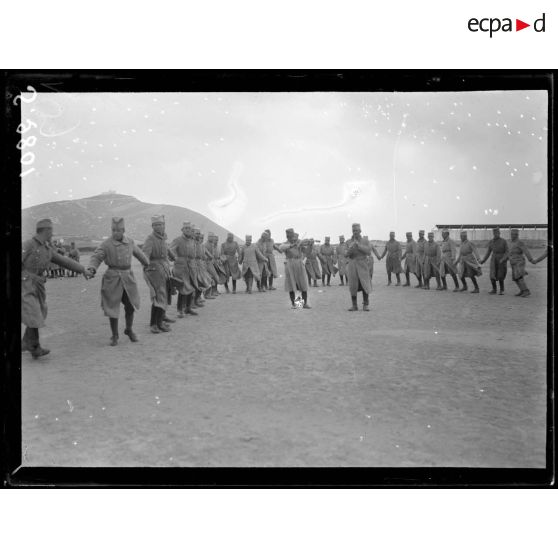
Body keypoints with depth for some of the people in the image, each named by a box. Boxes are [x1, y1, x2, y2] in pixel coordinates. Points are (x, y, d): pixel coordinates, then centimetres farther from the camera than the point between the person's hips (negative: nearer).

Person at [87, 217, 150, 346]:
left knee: (130, 305, 9)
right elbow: (96, 258, -13)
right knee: (112, 308, 1)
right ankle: (115, 336, 16)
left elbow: (138, 253, 23)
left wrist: (146, 263, 40)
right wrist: (92, 269, -34)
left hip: (128, 278, 4)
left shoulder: (130, 242, 4)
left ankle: (129, 330, 32)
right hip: (112, 278, -3)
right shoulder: (107, 244, -8)